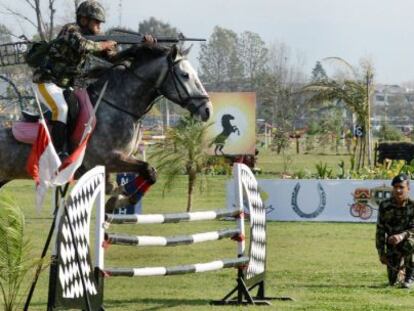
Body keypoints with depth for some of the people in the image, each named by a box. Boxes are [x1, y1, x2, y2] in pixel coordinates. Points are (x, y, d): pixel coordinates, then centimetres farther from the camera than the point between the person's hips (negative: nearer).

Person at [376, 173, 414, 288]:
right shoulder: (385, 206, -7)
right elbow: (380, 230, -2)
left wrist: (402, 236, -43)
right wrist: (381, 252, -3)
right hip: (392, 246, 2)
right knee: (393, 281, -6)